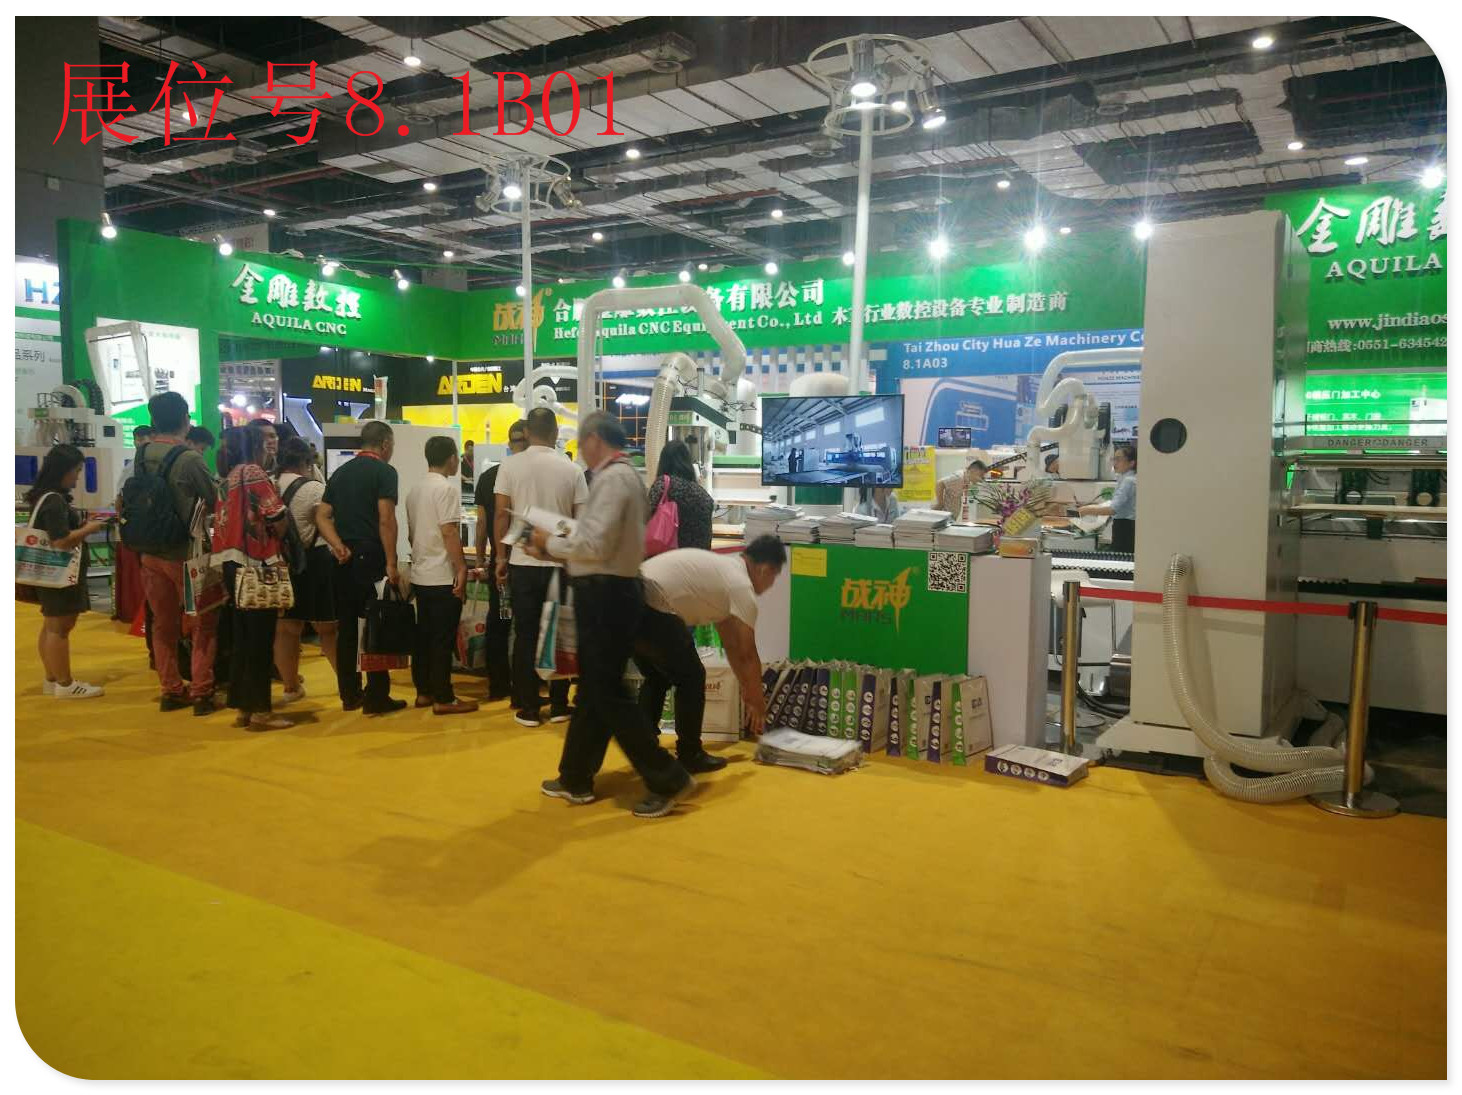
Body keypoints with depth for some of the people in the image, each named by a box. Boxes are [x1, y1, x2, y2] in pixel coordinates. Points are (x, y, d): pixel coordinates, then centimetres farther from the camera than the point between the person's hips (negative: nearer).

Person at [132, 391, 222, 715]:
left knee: (163, 623, 14)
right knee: (203, 623, 5)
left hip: (151, 552, 6)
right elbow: (216, 502, -8)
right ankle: (201, 693, 5)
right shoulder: (189, 459, -17)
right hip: (186, 553, -6)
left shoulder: (141, 455, 0)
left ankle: (171, 690, 21)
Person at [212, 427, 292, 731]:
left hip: (234, 564, 8)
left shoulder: (229, 480, 15)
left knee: (243, 638, 13)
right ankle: (260, 710, 1)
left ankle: (243, 706, 18)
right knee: (260, 639, -3)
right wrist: (279, 539, 6)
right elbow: (278, 519, -14)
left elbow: (225, 524, 15)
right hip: (257, 565, -8)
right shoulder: (254, 473, -10)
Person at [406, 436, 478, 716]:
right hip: (443, 576, -8)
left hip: (420, 574, 9)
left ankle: (424, 692, 19)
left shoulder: (415, 490, 13)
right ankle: (443, 698, 0)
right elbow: (449, 532, -19)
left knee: (424, 635, 13)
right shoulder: (446, 488, -14)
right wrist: (462, 569, -16)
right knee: (443, 639, -4)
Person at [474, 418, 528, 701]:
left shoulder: (487, 477, 2)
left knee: (497, 623, 11)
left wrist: (480, 557, 16)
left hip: (499, 561, 3)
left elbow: (482, 522, 6)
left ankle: (498, 685, 16)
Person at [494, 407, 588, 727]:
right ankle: (558, 706, 14)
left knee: (526, 635, 6)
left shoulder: (510, 466, -3)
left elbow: (501, 514, -3)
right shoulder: (572, 470, -2)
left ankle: (529, 709, 10)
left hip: (523, 562, 0)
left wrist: (501, 557, 6)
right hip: (561, 563, 0)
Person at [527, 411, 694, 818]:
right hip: (610, 591, 10)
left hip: (606, 594, -10)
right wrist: (559, 545, 8)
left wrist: (550, 544, -7)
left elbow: (595, 544, -21)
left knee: (608, 694, -3)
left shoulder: (612, 478, -16)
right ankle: (576, 779, 28)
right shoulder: (623, 475, 15)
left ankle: (668, 779, 2)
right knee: (592, 689, 16)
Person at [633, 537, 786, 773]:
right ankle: (690, 756, 17)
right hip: (650, 608, -10)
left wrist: (746, 688, 42)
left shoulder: (722, 569, 29)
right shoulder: (741, 586, 0)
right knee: (691, 678, 8)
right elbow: (748, 655, 6)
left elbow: (731, 643, 36)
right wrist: (757, 701, 20)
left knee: (657, 677, 27)